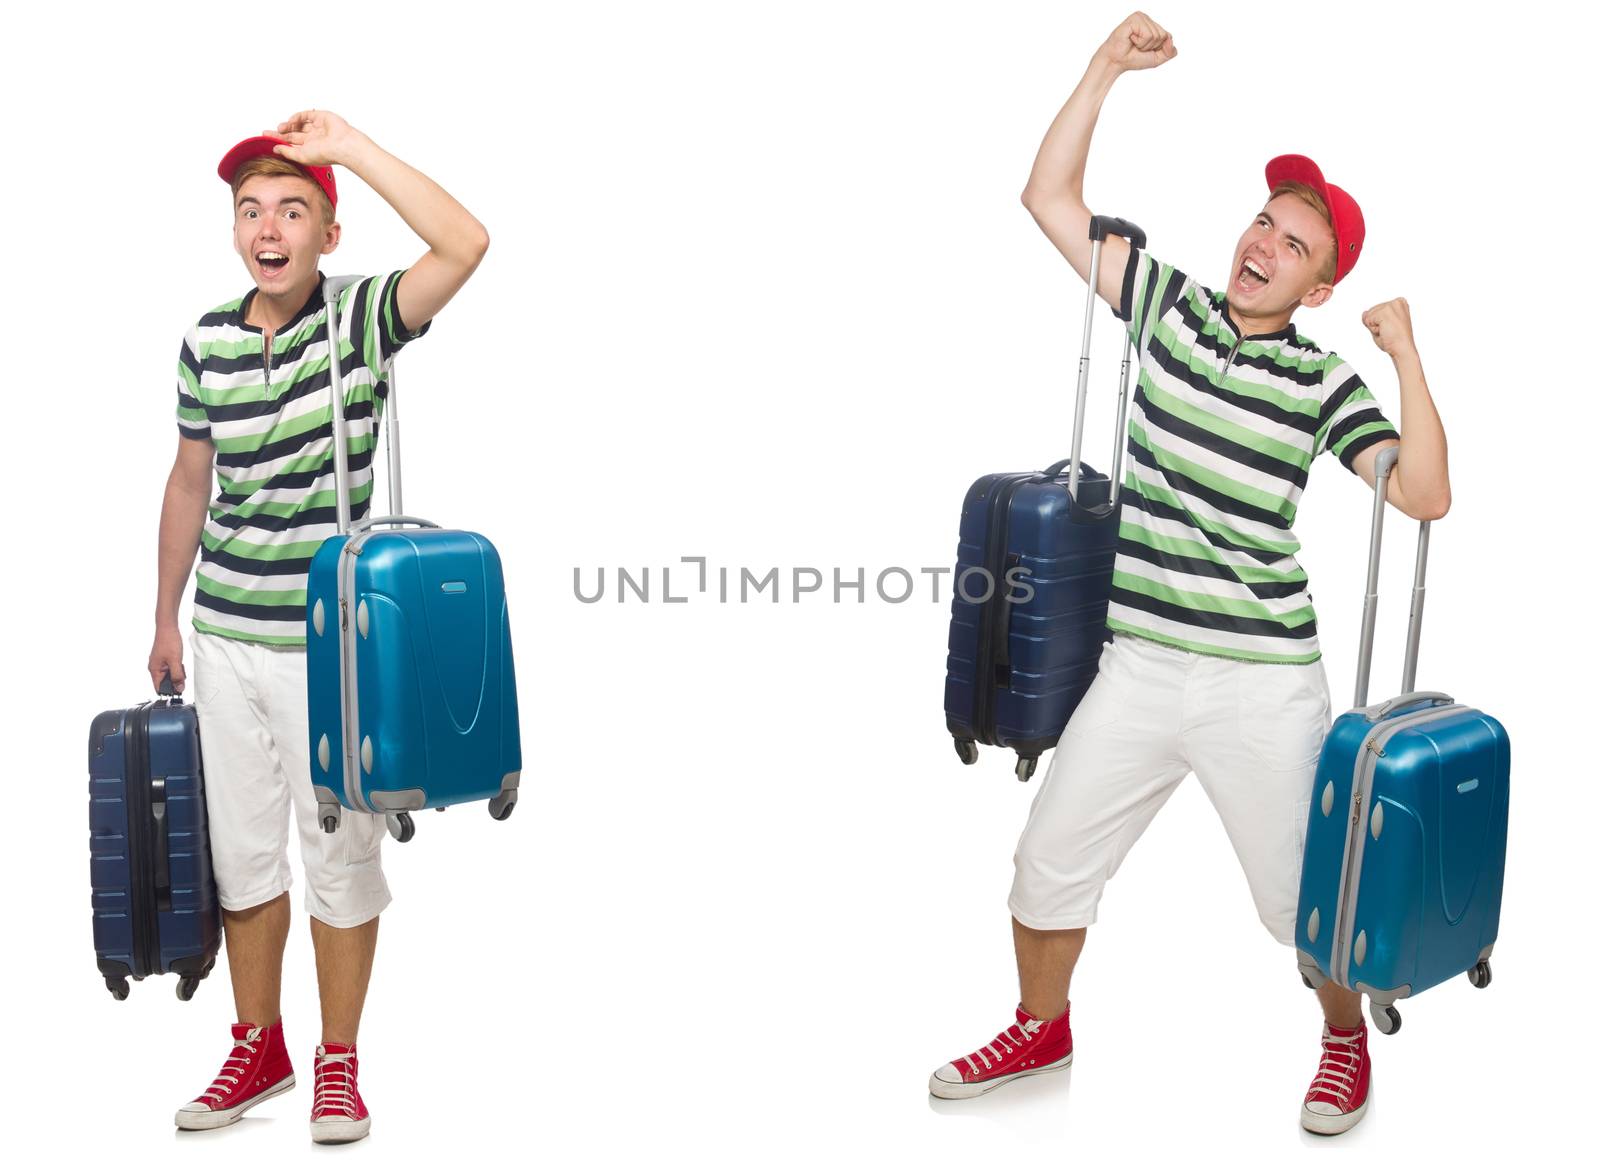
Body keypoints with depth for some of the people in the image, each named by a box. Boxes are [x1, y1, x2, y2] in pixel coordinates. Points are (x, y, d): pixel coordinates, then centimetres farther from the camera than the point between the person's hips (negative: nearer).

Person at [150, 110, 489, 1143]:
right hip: (224, 635, 4)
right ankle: (259, 1048, 31)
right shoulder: (207, 342, 4)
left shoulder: (361, 320, -8)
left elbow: (465, 243, -26)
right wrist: (166, 618, 16)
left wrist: (347, 144, -23)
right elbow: (190, 482, 13)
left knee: (340, 852, 6)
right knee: (241, 848, 13)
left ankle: (339, 1065, 22)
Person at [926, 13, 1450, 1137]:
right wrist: (1108, 67, -4)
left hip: (1263, 684, -3)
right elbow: (1051, 199, 2)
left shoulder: (1323, 381, -4)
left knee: (1305, 897, 8)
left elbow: (1426, 495, -14)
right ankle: (1041, 1030, 36)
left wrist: (1406, 352, -18)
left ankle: (1347, 1040, 38)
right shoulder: (1170, 307, 4)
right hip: (1141, 668, 3)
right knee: (1050, 864, 10)